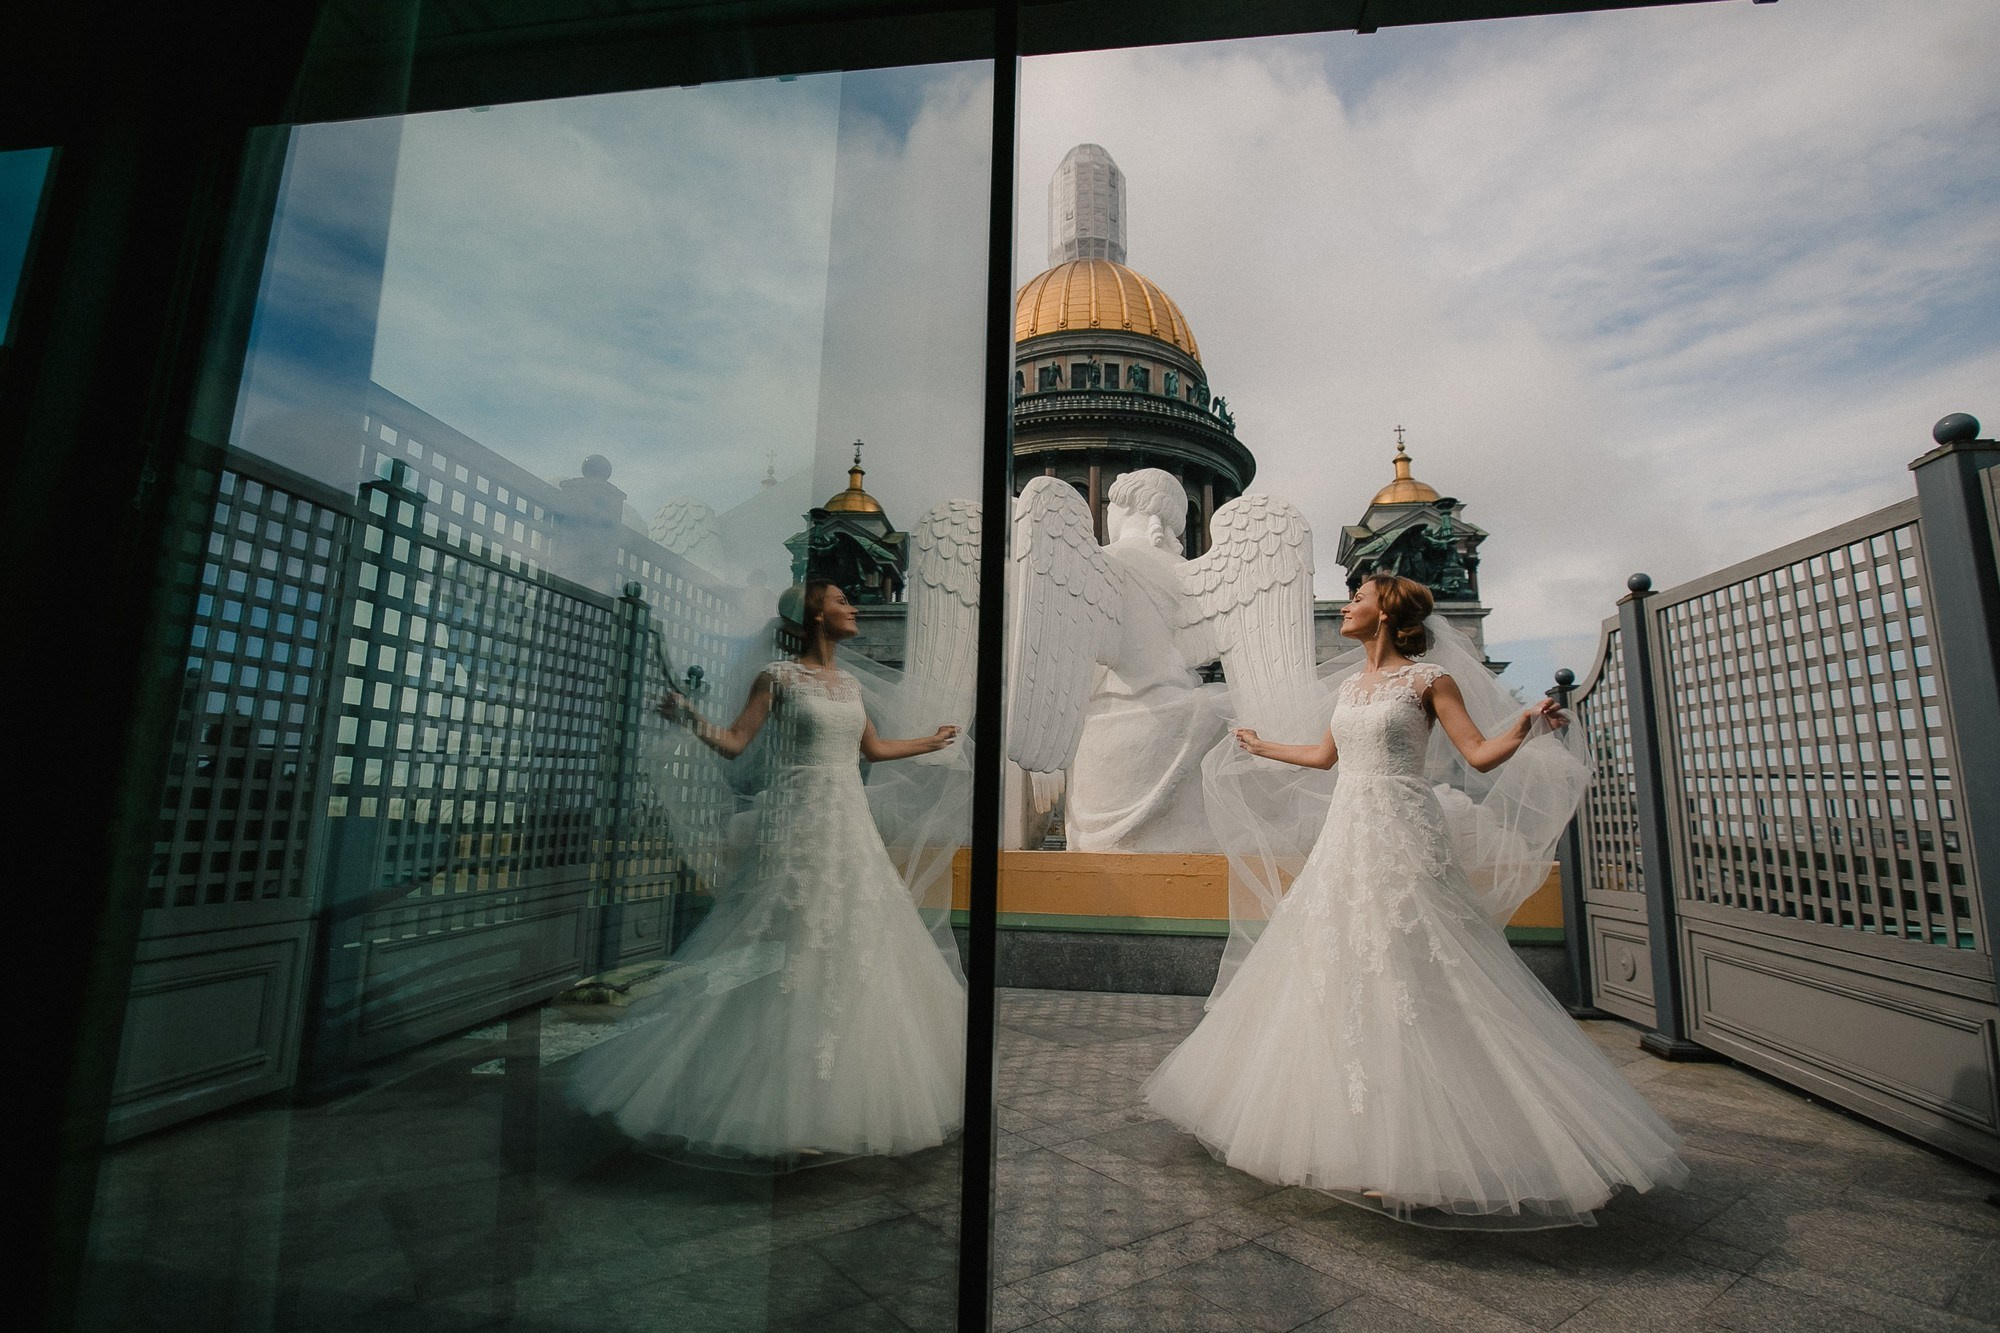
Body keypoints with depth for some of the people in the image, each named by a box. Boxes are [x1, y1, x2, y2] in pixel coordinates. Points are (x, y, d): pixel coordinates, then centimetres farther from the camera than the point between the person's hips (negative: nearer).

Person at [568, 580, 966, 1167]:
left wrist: (932, 742, 36)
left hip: (851, 831, 7)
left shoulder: (848, 683, 14)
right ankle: (784, 1117, 8)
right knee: (794, 959, -5)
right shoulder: (779, 677, -4)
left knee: (859, 956, 10)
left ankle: (842, 1100, 27)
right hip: (800, 831, -7)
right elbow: (735, 741, -9)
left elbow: (873, 748, 24)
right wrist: (690, 719, -27)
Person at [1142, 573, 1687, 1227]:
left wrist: (1524, 729, -24)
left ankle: (1417, 1150, 3)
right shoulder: (1350, 686, 16)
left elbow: (1479, 753, -6)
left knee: (1401, 978, -8)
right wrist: (1263, 747, 39)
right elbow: (1325, 753, 28)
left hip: (1403, 839, -7)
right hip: (1347, 837, 7)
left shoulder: (1427, 679, -2)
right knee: (1340, 979, 6)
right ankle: (1361, 1139, 19)